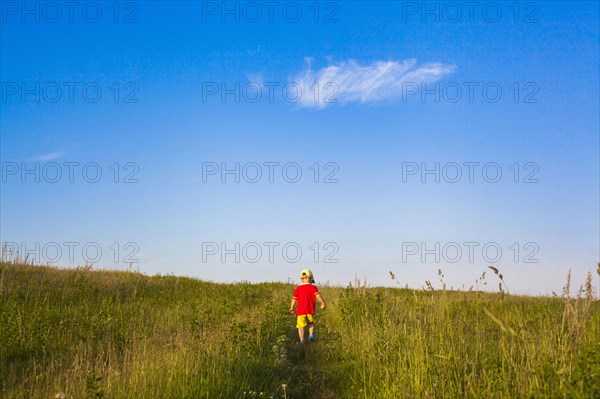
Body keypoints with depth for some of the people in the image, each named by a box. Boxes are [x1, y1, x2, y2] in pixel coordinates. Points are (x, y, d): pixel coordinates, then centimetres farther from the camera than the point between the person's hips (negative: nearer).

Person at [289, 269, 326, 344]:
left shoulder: (298, 288, 7)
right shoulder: (313, 287, 1)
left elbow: (294, 299, 8)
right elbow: (318, 295, -14)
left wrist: (292, 308, 18)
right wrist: (322, 303, -12)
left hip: (300, 310, 0)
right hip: (310, 310, 0)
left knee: (301, 326, 3)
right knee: (311, 323, 21)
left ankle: (302, 339, -10)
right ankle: (311, 334, 2)